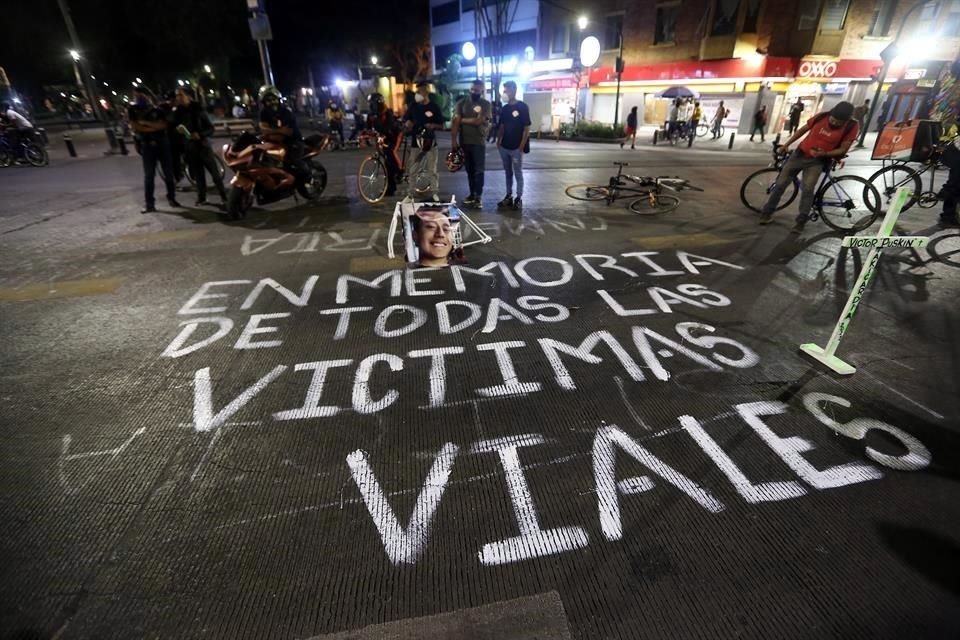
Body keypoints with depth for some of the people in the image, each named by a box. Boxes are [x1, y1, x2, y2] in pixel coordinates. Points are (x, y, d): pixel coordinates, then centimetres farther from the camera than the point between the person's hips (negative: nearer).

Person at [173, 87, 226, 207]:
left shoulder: (198, 110, -5)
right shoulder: (177, 112, 5)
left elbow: (211, 128, -6)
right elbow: (174, 128, 12)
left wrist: (200, 135, -22)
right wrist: (177, 130, -12)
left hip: (203, 145, -3)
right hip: (189, 148, 3)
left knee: (214, 172, -4)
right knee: (198, 175, 6)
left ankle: (224, 196, 5)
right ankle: (201, 198, 15)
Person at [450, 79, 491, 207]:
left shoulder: (486, 104, -2)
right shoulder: (462, 103, 6)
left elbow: (478, 121, -15)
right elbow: (455, 122, -1)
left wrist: (462, 120, -5)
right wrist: (454, 140, -10)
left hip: (479, 143, -3)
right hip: (464, 142, 3)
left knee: (478, 170, -2)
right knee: (469, 170, 10)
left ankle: (478, 196, 0)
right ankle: (472, 194, 19)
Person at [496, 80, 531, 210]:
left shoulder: (522, 107, -7)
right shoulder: (505, 108, 10)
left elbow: (527, 128, -9)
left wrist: (522, 146, -14)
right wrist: (498, 141, 5)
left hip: (516, 148, -6)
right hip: (504, 147, 6)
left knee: (518, 173, 1)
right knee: (508, 173, 12)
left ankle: (519, 198, 8)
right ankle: (508, 196, 20)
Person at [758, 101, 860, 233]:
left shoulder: (852, 127, -14)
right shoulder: (821, 116, -9)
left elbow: (843, 149, -10)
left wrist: (823, 154, -26)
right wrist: (786, 145, 6)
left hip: (817, 161, -2)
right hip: (800, 154, 3)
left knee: (807, 189, -19)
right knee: (780, 184, 1)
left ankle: (800, 222, -11)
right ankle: (766, 213, 13)